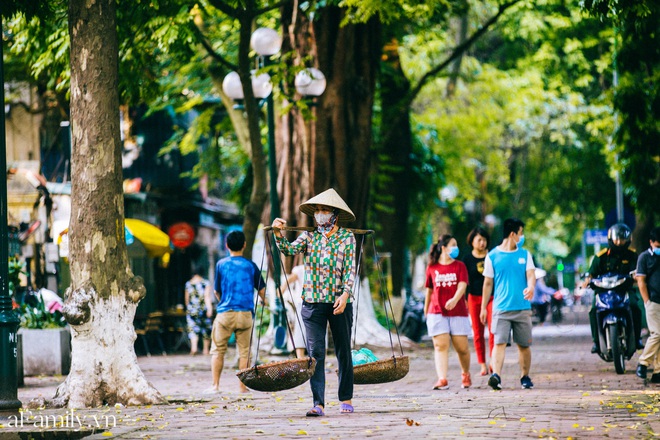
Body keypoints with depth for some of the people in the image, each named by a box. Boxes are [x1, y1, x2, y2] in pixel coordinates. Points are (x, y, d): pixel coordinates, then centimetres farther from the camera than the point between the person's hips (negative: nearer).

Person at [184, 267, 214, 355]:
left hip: (192, 310, 1)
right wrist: (209, 308, -15)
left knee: (193, 329, -4)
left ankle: (194, 347, -25)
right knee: (206, 329, 13)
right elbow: (207, 296, -12)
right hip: (204, 308, -1)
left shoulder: (188, 284, 4)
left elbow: (186, 298, 9)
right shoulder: (205, 283, -3)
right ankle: (206, 349, 18)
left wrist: (188, 308, 23)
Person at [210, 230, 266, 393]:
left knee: (218, 350, 5)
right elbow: (261, 290, 9)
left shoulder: (221, 264, 2)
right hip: (246, 313, 1)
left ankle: (216, 385, -3)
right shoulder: (251, 265, 4)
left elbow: (217, 291, 9)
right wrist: (264, 301, 30)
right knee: (244, 351, 6)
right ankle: (243, 386, 4)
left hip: (225, 312, -1)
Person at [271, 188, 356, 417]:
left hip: (340, 302, -1)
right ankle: (318, 403, -12)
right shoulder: (309, 236, 8)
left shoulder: (347, 237, 2)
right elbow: (289, 249, -7)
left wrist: (345, 295, -17)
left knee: (343, 352, 8)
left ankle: (346, 399, 21)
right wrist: (278, 234, -25)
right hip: (313, 302, 1)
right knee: (315, 352, -8)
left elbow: (350, 269, -4)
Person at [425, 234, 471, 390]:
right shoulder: (432, 268, 6)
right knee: (441, 346, -10)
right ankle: (442, 379, -16)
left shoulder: (459, 266, 5)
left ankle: (465, 374, 28)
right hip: (437, 313, 0)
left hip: (458, 312, 0)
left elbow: (462, 285, -10)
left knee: (462, 347, 4)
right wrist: (426, 311, 20)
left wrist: (454, 300, -29)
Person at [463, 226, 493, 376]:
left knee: (493, 330, -13)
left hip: (492, 297, -1)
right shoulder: (467, 259, 3)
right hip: (475, 298, 1)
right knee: (478, 332, 2)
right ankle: (483, 365, 7)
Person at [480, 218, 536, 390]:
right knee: (499, 342, -14)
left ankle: (525, 377, 21)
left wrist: (530, 288, -25)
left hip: (522, 308, 2)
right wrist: (483, 307, 8)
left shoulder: (525, 254, 10)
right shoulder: (492, 256, 3)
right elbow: (488, 283, 8)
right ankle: (496, 376, -26)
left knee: (524, 344, 8)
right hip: (501, 308, -2)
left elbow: (530, 274, -2)